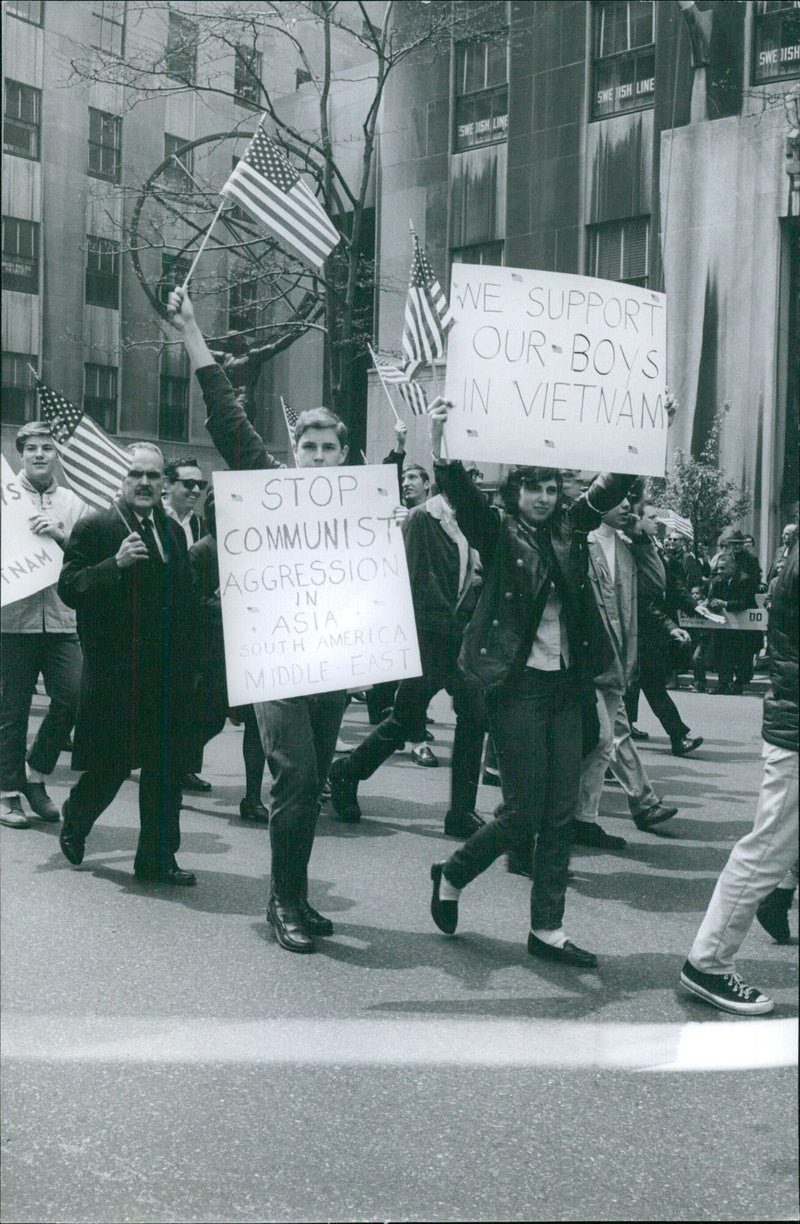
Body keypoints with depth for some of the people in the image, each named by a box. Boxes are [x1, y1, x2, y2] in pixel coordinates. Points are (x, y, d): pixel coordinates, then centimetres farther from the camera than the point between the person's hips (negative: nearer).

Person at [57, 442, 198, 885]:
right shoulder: (93, 528, -4)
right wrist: (116, 563, -24)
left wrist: (186, 661, 12)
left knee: (167, 769, 7)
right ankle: (75, 821, 31)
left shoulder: (172, 530, 14)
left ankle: (157, 858, 17)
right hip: (114, 672, -5)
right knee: (110, 765, 1)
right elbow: (68, 589, -11)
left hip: (168, 671, 6)